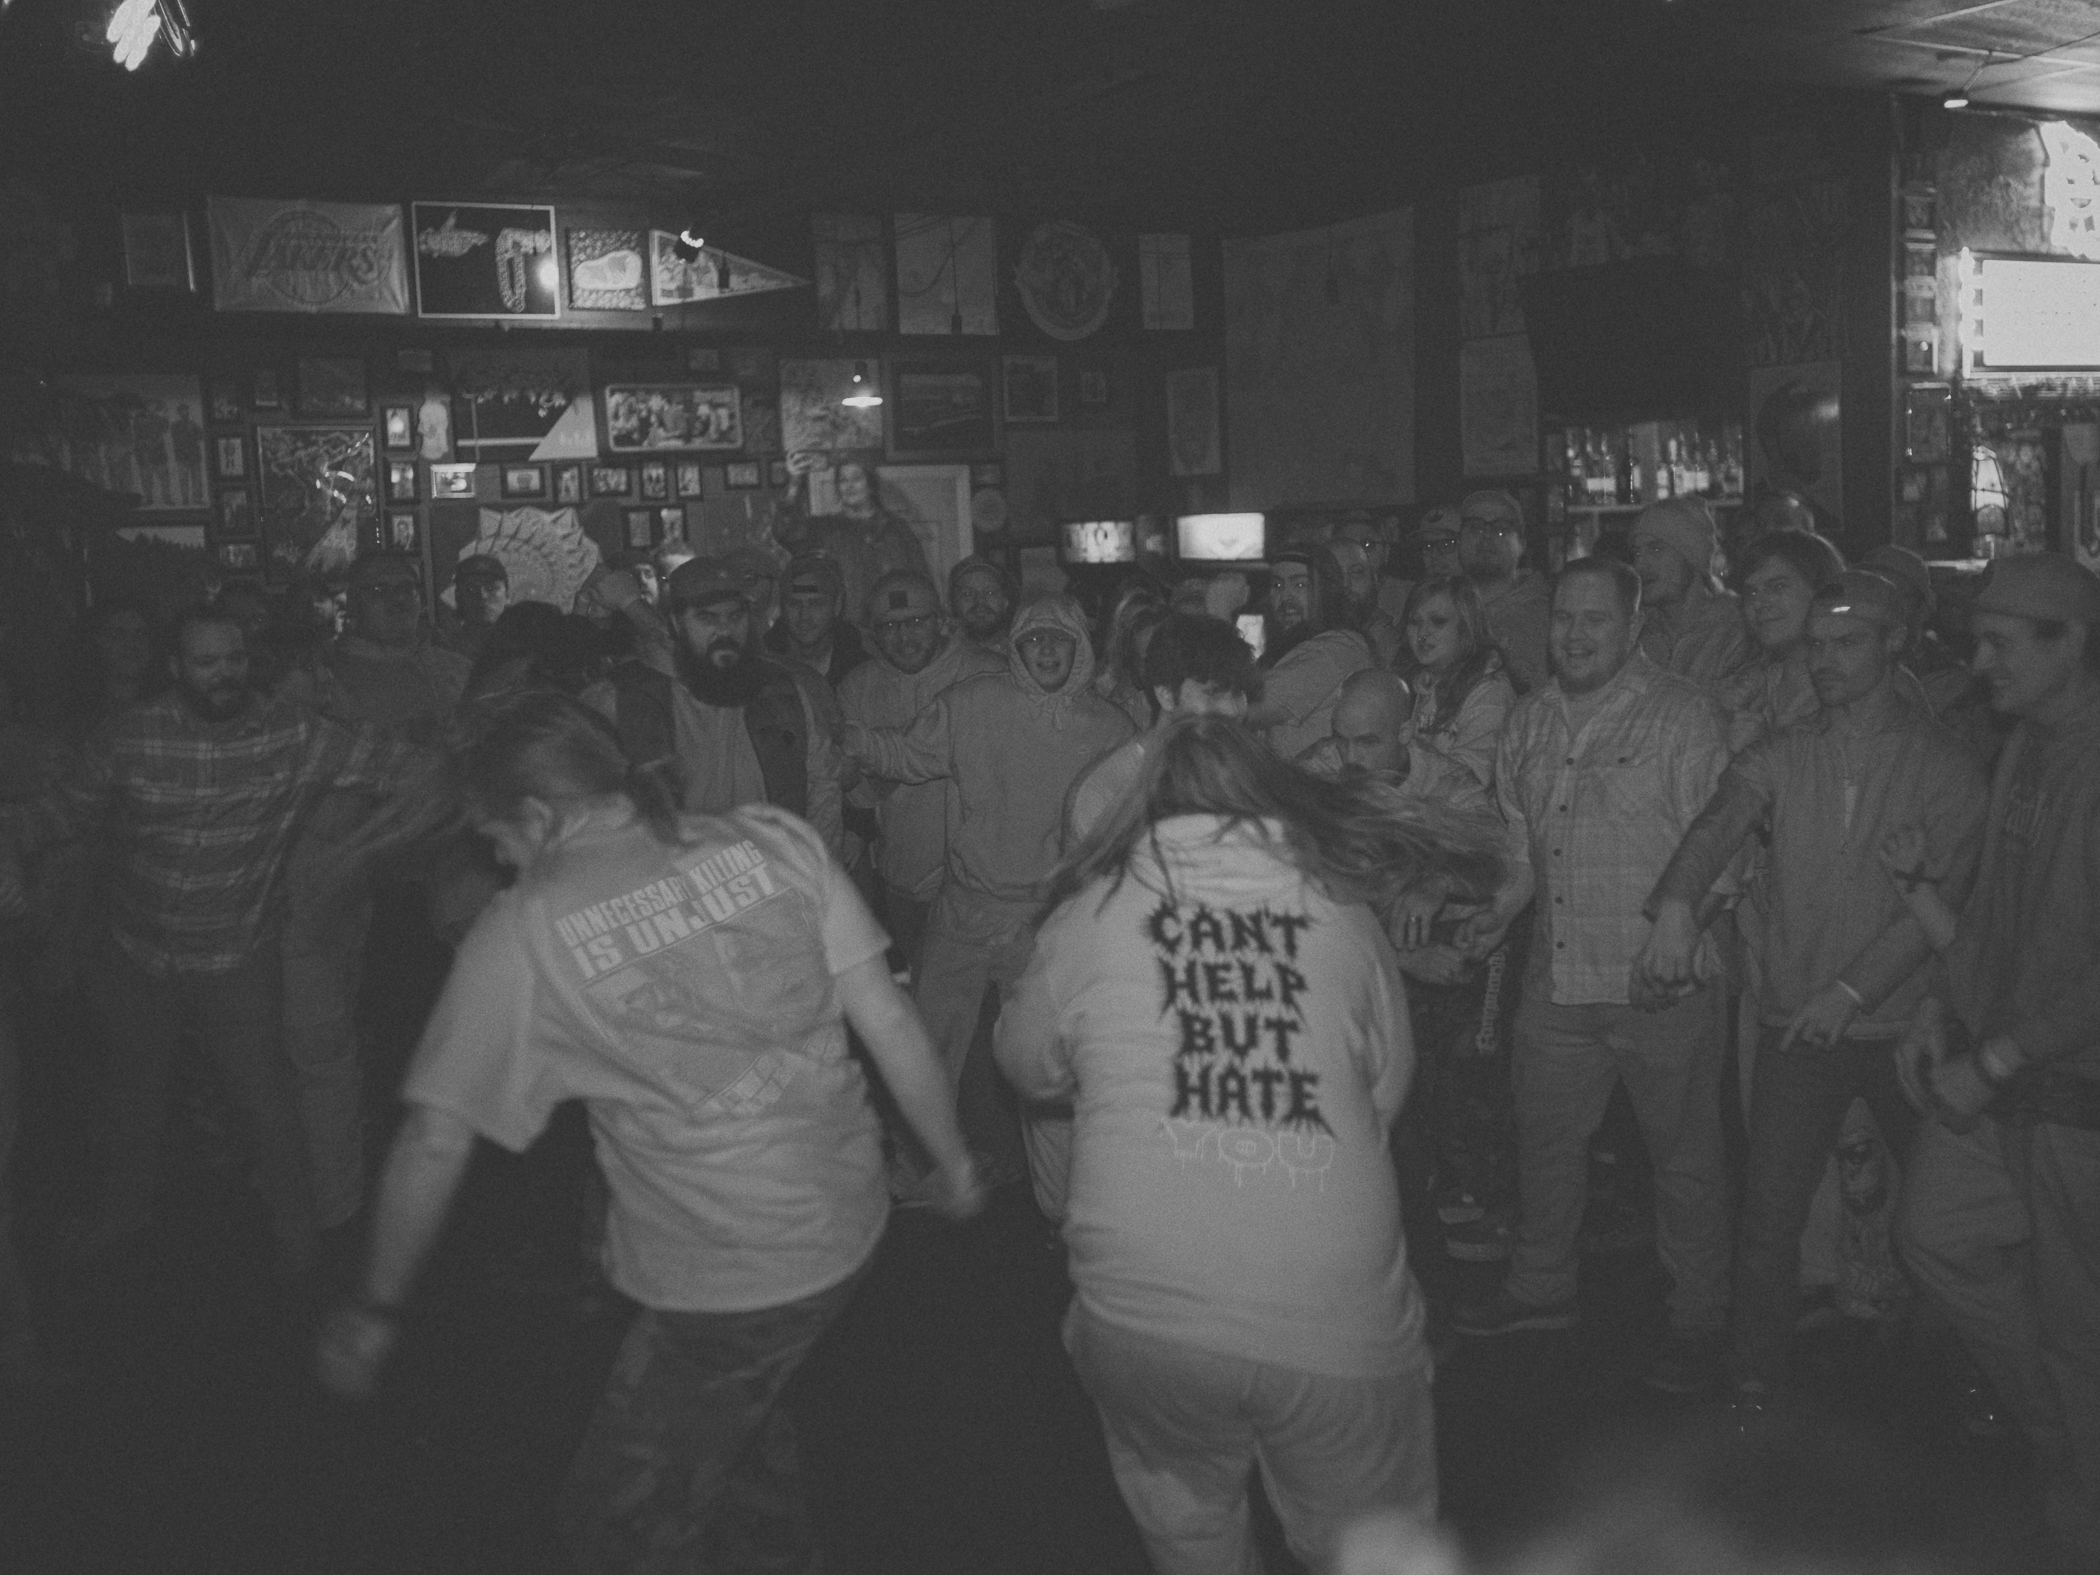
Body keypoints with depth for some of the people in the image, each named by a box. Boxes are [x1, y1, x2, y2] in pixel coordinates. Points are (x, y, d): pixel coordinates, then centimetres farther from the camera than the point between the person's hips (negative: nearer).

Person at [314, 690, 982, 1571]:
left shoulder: (522, 931, -12)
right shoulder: (777, 841, -4)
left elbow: (435, 1143, -7)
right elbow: (888, 1021, -3)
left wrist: (375, 1311, 7)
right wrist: (952, 1158, 11)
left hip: (727, 1283, -6)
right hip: (849, 1226, 6)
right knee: (734, 1416, 33)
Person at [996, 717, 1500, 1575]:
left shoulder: (1090, 911, 2)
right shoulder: (1342, 911, 3)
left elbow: (1026, 1063, 18)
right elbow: (1388, 1092, 13)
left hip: (1141, 1318, 0)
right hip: (1338, 1326, 0)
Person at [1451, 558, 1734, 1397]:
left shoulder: (1683, 717, -10)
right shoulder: (1530, 718, 9)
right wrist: (1500, 911, 5)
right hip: (1557, 977, 6)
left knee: (1683, 1155, 7)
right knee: (1544, 1136, 18)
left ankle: (1698, 1319, 25)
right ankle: (1541, 1287, 38)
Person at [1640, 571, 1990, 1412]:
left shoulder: (1944, 761, -3)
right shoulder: (1780, 756, 3)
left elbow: (1947, 894, -12)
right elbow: (1719, 821, -15)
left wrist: (1855, 987, -21)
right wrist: (1677, 904, -35)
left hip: (1906, 1023, -1)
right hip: (1795, 1023, 1)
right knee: (1770, 1210, 3)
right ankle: (1754, 1379, 19)